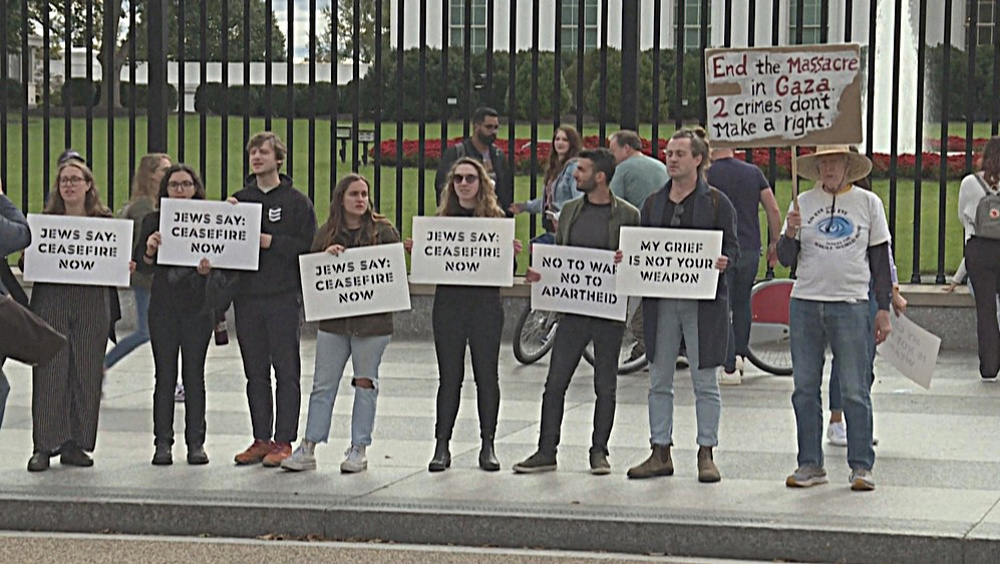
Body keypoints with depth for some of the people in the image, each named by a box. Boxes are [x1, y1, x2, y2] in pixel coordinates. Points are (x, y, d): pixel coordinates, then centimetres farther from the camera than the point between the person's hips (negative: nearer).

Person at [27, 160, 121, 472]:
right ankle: (44, 445, 0)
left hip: (92, 306, 1)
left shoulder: (105, 222, 7)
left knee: (86, 374, 3)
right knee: (49, 374, -4)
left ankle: (75, 444, 12)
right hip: (51, 303, -1)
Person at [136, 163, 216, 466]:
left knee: (194, 375, 3)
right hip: (163, 305, 1)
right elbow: (142, 266, 3)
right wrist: (150, 250, -17)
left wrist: (207, 269, -18)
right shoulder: (153, 221, 5)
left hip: (197, 305, -1)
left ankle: (196, 443, 8)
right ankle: (163, 443, 7)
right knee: (165, 376, 3)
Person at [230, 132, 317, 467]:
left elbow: (309, 247, -7)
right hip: (247, 297, 4)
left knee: (286, 372, -1)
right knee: (255, 373, 7)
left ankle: (284, 442, 1)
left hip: (283, 297, -4)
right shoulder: (240, 199, 13)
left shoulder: (297, 202, 1)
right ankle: (261, 440, 13)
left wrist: (271, 242, -13)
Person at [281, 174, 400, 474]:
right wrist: (326, 256, -9)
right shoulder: (326, 233, 9)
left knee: (365, 384, 5)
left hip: (372, 321, -2)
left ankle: (359, 450, 11)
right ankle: (308, 449, 6)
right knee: (323, 384, 3)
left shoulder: (384, 231, 1)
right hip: (333, 319, 2)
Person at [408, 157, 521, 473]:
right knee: (449, 376, 3)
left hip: (486, 304, -1)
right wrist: (416, 249, -11)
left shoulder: (496, 218, 3)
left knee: (487, 375, 2)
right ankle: (442, 446, 6)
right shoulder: (442, 218, 9)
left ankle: (488, 446, 9)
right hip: (448, 304, 2)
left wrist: (512, 253, -19)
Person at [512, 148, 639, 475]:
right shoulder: (570, 211, 11)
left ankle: (599, 452, 16)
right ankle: (546, 452, 9)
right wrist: (540, 273, -1)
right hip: (573, 308, 4)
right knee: (555, 383, 2)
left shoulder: (627, 215, -3)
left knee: (605, 385, 5)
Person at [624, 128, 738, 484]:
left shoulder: (716, 202, 0)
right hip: (660, 299, 5)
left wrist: (723, 262, -22)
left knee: (705, 380, 1)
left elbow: (732, 247, -1)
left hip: (703, 300, -4)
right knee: (659, 380, 6)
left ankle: (706, 454, 7)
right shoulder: (653, 202, 13)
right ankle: (660, 453, 13)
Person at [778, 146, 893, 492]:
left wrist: (883, 309, 3)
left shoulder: (868, 203, 5)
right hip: (805, 304, 2)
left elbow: (880, 259, 7)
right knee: (805, 389, 5)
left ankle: (861, 467, 3)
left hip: (850, 305, -2)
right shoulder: (804, 203, 9)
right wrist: (789, 234, -12)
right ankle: (810, 464, 12)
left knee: (855, 391, -3)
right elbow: (787, 260, 9)